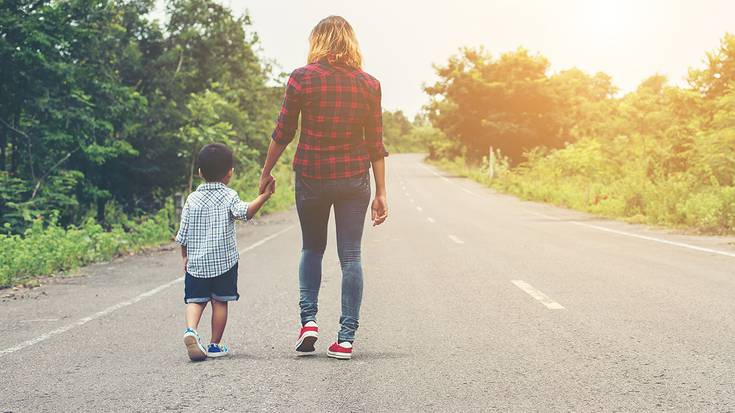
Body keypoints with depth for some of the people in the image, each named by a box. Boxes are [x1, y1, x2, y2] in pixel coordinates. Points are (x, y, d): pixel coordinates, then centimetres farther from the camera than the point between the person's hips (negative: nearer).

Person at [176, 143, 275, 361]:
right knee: (220, 302, 7)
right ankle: (215, 345, 10)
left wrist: (185, 257, 18)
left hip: (196, 262, 2)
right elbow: (244, 212, -24)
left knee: (195, 300, 5)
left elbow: (183, 233, 6)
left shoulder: (192, 199, 4)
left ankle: (191, 329, -21)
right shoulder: (228, 196, -4)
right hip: (224, 261, -2)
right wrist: (264, 196, -23)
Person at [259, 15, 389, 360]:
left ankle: (308, 319, 8)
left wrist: (266, 172, 12)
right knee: (350, 256, 5)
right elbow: (375, 144, 1)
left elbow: (283, 132, -2)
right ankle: (346, 338, 5)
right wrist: (381, 193, 4)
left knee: (312, 248, 20)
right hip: (354, 178, 1)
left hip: (311, 176, -1)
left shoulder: (302, 78, -5)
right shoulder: (369, 85, 1)